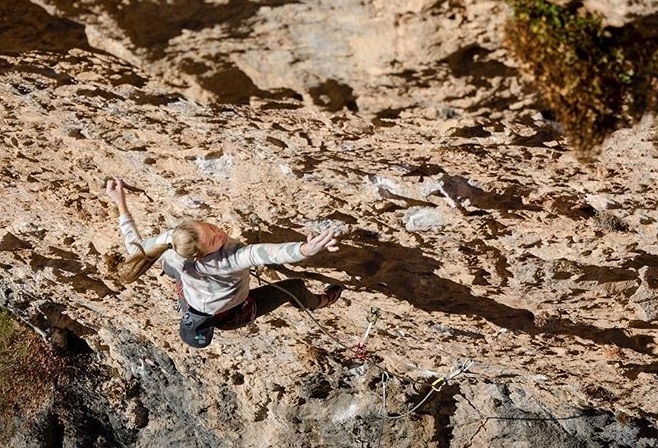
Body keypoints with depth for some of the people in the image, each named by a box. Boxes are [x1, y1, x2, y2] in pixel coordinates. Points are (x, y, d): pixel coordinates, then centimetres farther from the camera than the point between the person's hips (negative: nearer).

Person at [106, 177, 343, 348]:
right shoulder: (225, 260, -49)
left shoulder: (169, 241, -34)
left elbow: (136, 248, -14)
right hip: (230, 316, -4)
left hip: (191, 305, 5)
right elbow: (264, 253, -64)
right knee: (294, 286, 11)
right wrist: (306, 249, -79)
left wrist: (121, 204, -14)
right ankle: (318, 301, 47)